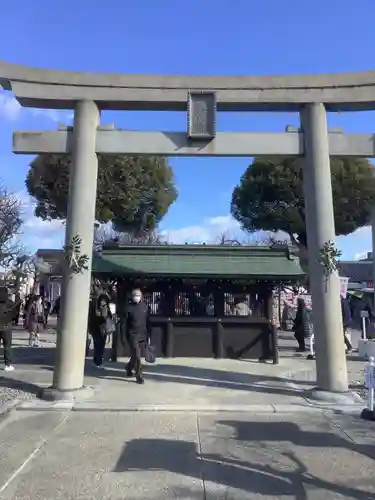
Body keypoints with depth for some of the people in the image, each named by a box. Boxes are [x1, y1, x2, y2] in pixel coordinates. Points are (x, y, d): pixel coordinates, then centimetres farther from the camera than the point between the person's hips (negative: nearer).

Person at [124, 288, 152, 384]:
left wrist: (149, 334, 5)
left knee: (137, 355, 14)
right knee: (136, 356, -4)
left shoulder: (145, 306, 3)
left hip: (143, 335, 3)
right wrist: (125, 336, -4)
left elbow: (148, 321, 7)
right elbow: (125, 322, -2)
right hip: (133, 335, -3)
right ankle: (139, 376, 9)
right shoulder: (129, 307, -5)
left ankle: (129, 367, 41)